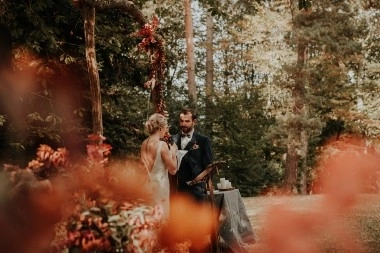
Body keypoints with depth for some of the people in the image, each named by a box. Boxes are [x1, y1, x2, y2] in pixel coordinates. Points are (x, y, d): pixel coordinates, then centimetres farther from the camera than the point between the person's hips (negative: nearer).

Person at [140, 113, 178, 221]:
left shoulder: (144, 143, 3)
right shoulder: (162, 145, -17)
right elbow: (173, 170, -12)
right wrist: (173, 153, 2)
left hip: (147, 183, 7)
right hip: (159, 185, -7)